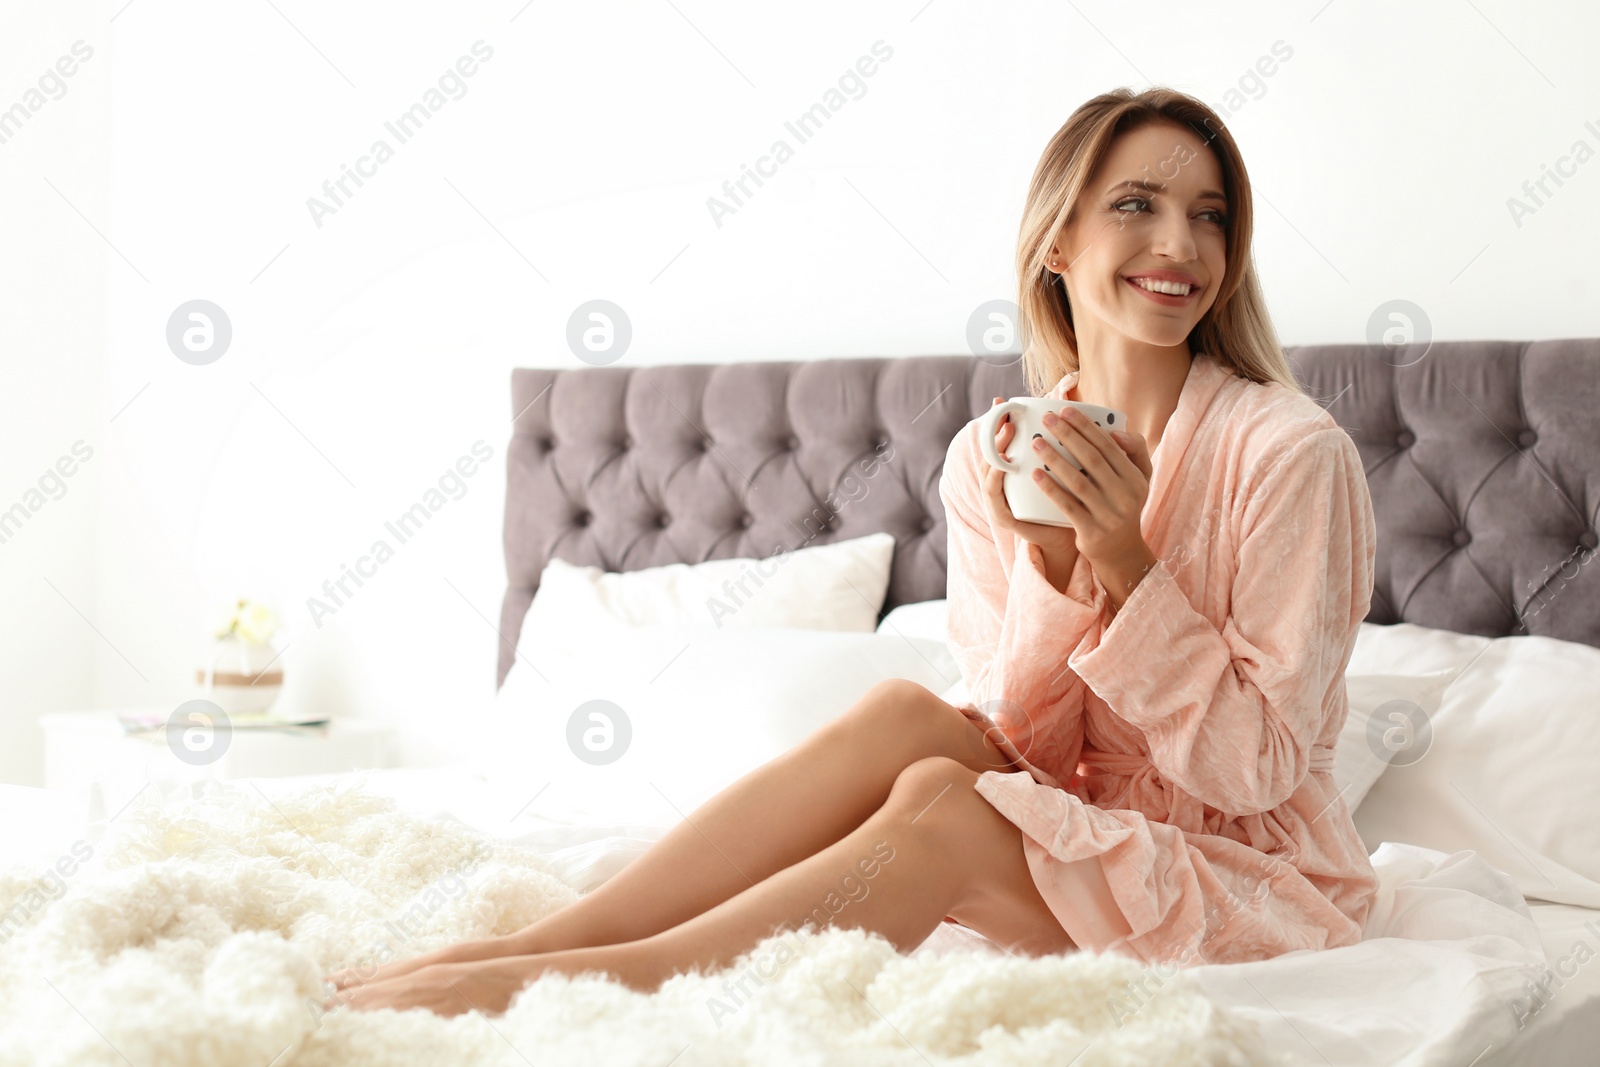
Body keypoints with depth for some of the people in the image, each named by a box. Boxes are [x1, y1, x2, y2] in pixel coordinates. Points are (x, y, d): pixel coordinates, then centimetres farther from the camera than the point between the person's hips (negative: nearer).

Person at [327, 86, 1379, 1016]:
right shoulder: (988, 461, 1)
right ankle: (525, 945, -26)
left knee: (934, 802, -29)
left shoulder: (1291, 450, -13)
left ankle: (538, 982, -27)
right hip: (1081, 844, 4)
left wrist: (1128, 567, -24)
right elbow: (1017, 743, -3)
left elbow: (1260, 766, -13)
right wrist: (1050, 565, -19)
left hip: (1249, 868, -3)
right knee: (905, 715, -25)